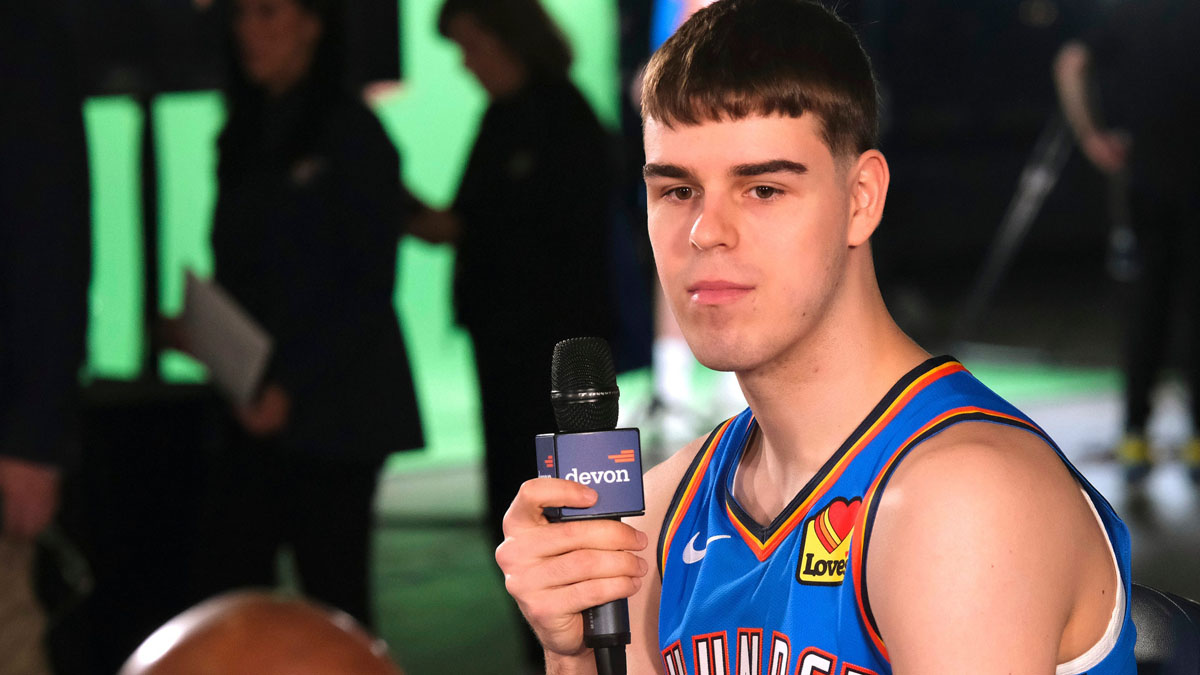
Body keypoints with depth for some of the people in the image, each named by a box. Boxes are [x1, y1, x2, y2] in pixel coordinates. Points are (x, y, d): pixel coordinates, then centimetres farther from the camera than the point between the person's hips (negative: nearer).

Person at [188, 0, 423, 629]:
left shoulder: (350, 134, -7)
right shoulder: (248, 135, 13)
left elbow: (368, 288, -10)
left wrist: (292, 387, -16)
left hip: (333, 408, -6)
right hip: (259, 406, 6)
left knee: (332, 589, -1)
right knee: (225, 583, 0)